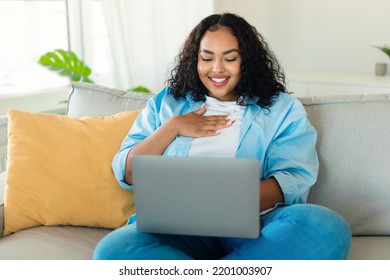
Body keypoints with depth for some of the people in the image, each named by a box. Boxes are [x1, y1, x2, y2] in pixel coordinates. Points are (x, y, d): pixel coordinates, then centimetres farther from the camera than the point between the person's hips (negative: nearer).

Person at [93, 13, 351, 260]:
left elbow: (294, 179, -2)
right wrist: (172, 128, 1)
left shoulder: (282, 108, 13)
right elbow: (127, 174, 15)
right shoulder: (165, 103, 19)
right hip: (178, 224, 1)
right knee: (113, 250, -32)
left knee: (327, 227, -33)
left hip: (253, 224, 0)